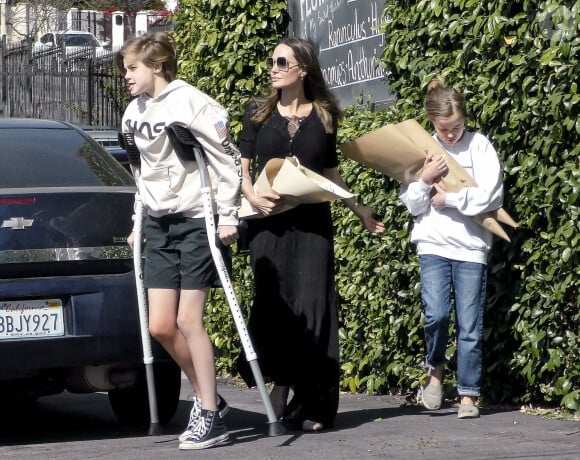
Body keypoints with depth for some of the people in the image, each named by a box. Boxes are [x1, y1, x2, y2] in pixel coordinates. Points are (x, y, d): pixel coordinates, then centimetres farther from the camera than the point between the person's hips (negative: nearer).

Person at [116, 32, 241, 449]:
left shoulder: (192, 104, -13)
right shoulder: (133, 113, 10)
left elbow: (228, 160, -11)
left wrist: (228, 217, -13)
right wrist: (138, 223, 18)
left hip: (197, 222, -7)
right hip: (159, 226, 7)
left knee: (188, 320, -10)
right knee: (160, 326, 3)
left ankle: (211, 417, -2)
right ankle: (206, 396, 22)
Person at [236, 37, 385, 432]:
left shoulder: (324, 116, 7)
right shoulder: (259, 112, 7)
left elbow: (331, 176, 15)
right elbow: (242, 166, 7)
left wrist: (360, 211, 11)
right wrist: (253, 197, -11)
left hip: (312, 222, -1)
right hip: (269, 222, 1)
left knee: (312, 305, -7)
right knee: (272, 305, -3)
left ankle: (313, 403, -4)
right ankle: (279, 380, 11)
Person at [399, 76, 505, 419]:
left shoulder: (480, 146, -1)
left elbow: (491, 197, -10)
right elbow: (412, 204, 4)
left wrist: (448, 198, -7)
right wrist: (425, 181, -13)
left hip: (471, 246, -1)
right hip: (434, 245, 1)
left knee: (470, 326, 0)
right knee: (436, 313, -17)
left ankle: (469, 395, 9)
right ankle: (436, 370, 9)